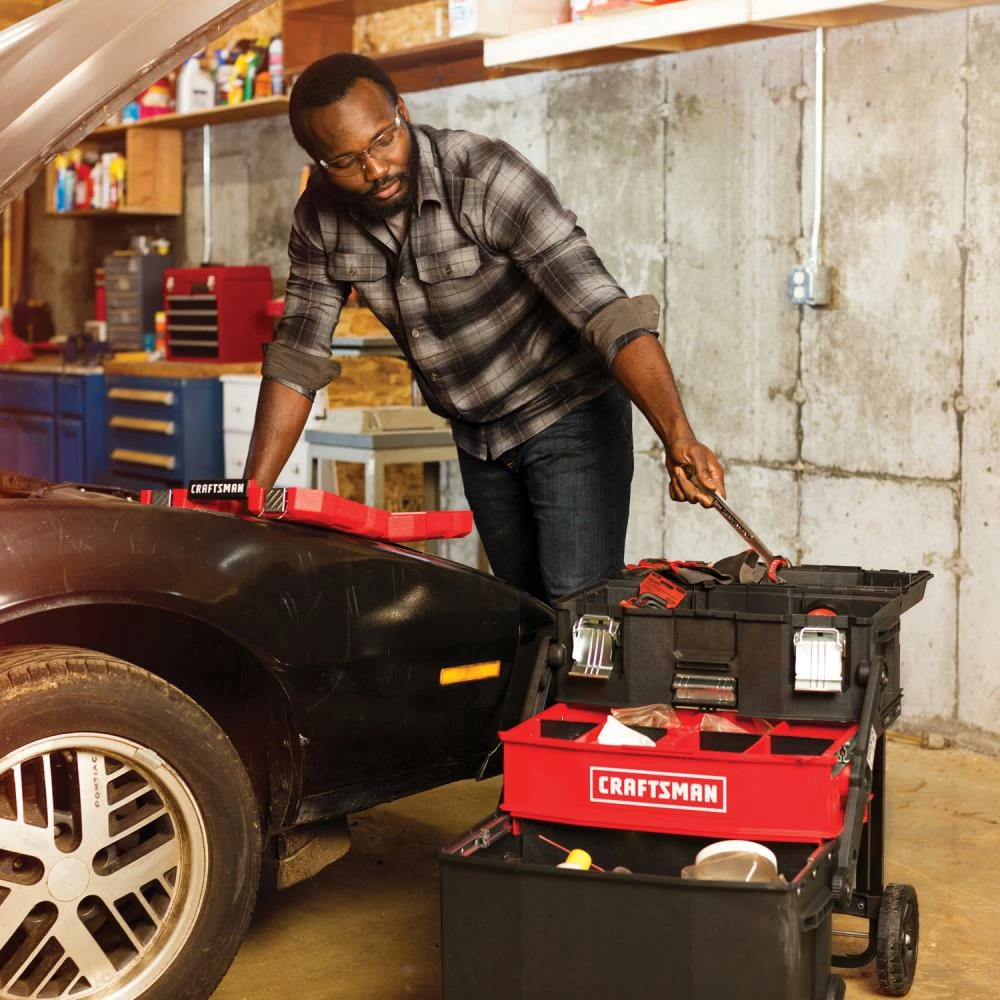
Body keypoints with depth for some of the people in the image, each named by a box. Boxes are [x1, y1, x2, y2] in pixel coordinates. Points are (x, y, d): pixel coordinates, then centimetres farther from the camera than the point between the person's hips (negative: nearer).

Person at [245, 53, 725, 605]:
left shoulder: (487, 178, -27)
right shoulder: (321, 217, -9)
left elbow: (606, 313, -34)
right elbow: (295, 357, -3)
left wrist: (678, 438, -46)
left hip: (568, 415, -6)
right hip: (475, 434, 6)